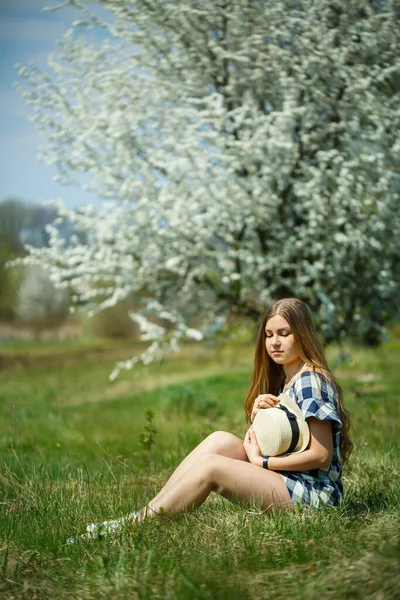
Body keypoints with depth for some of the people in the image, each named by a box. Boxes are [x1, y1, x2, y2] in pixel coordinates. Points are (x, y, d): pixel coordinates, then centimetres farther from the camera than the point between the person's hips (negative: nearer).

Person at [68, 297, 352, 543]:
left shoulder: (311, 381, -11)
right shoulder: (283, 380, 17)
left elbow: (321, 456, -17)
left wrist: (262, 461, -11)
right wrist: (255, 416, -6)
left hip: (315, 492, -8)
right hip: (284, 481, 8)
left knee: (210, 466, -20)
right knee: (220, 440, -9)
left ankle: (136, 524, -18)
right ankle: (146, 514, -13)